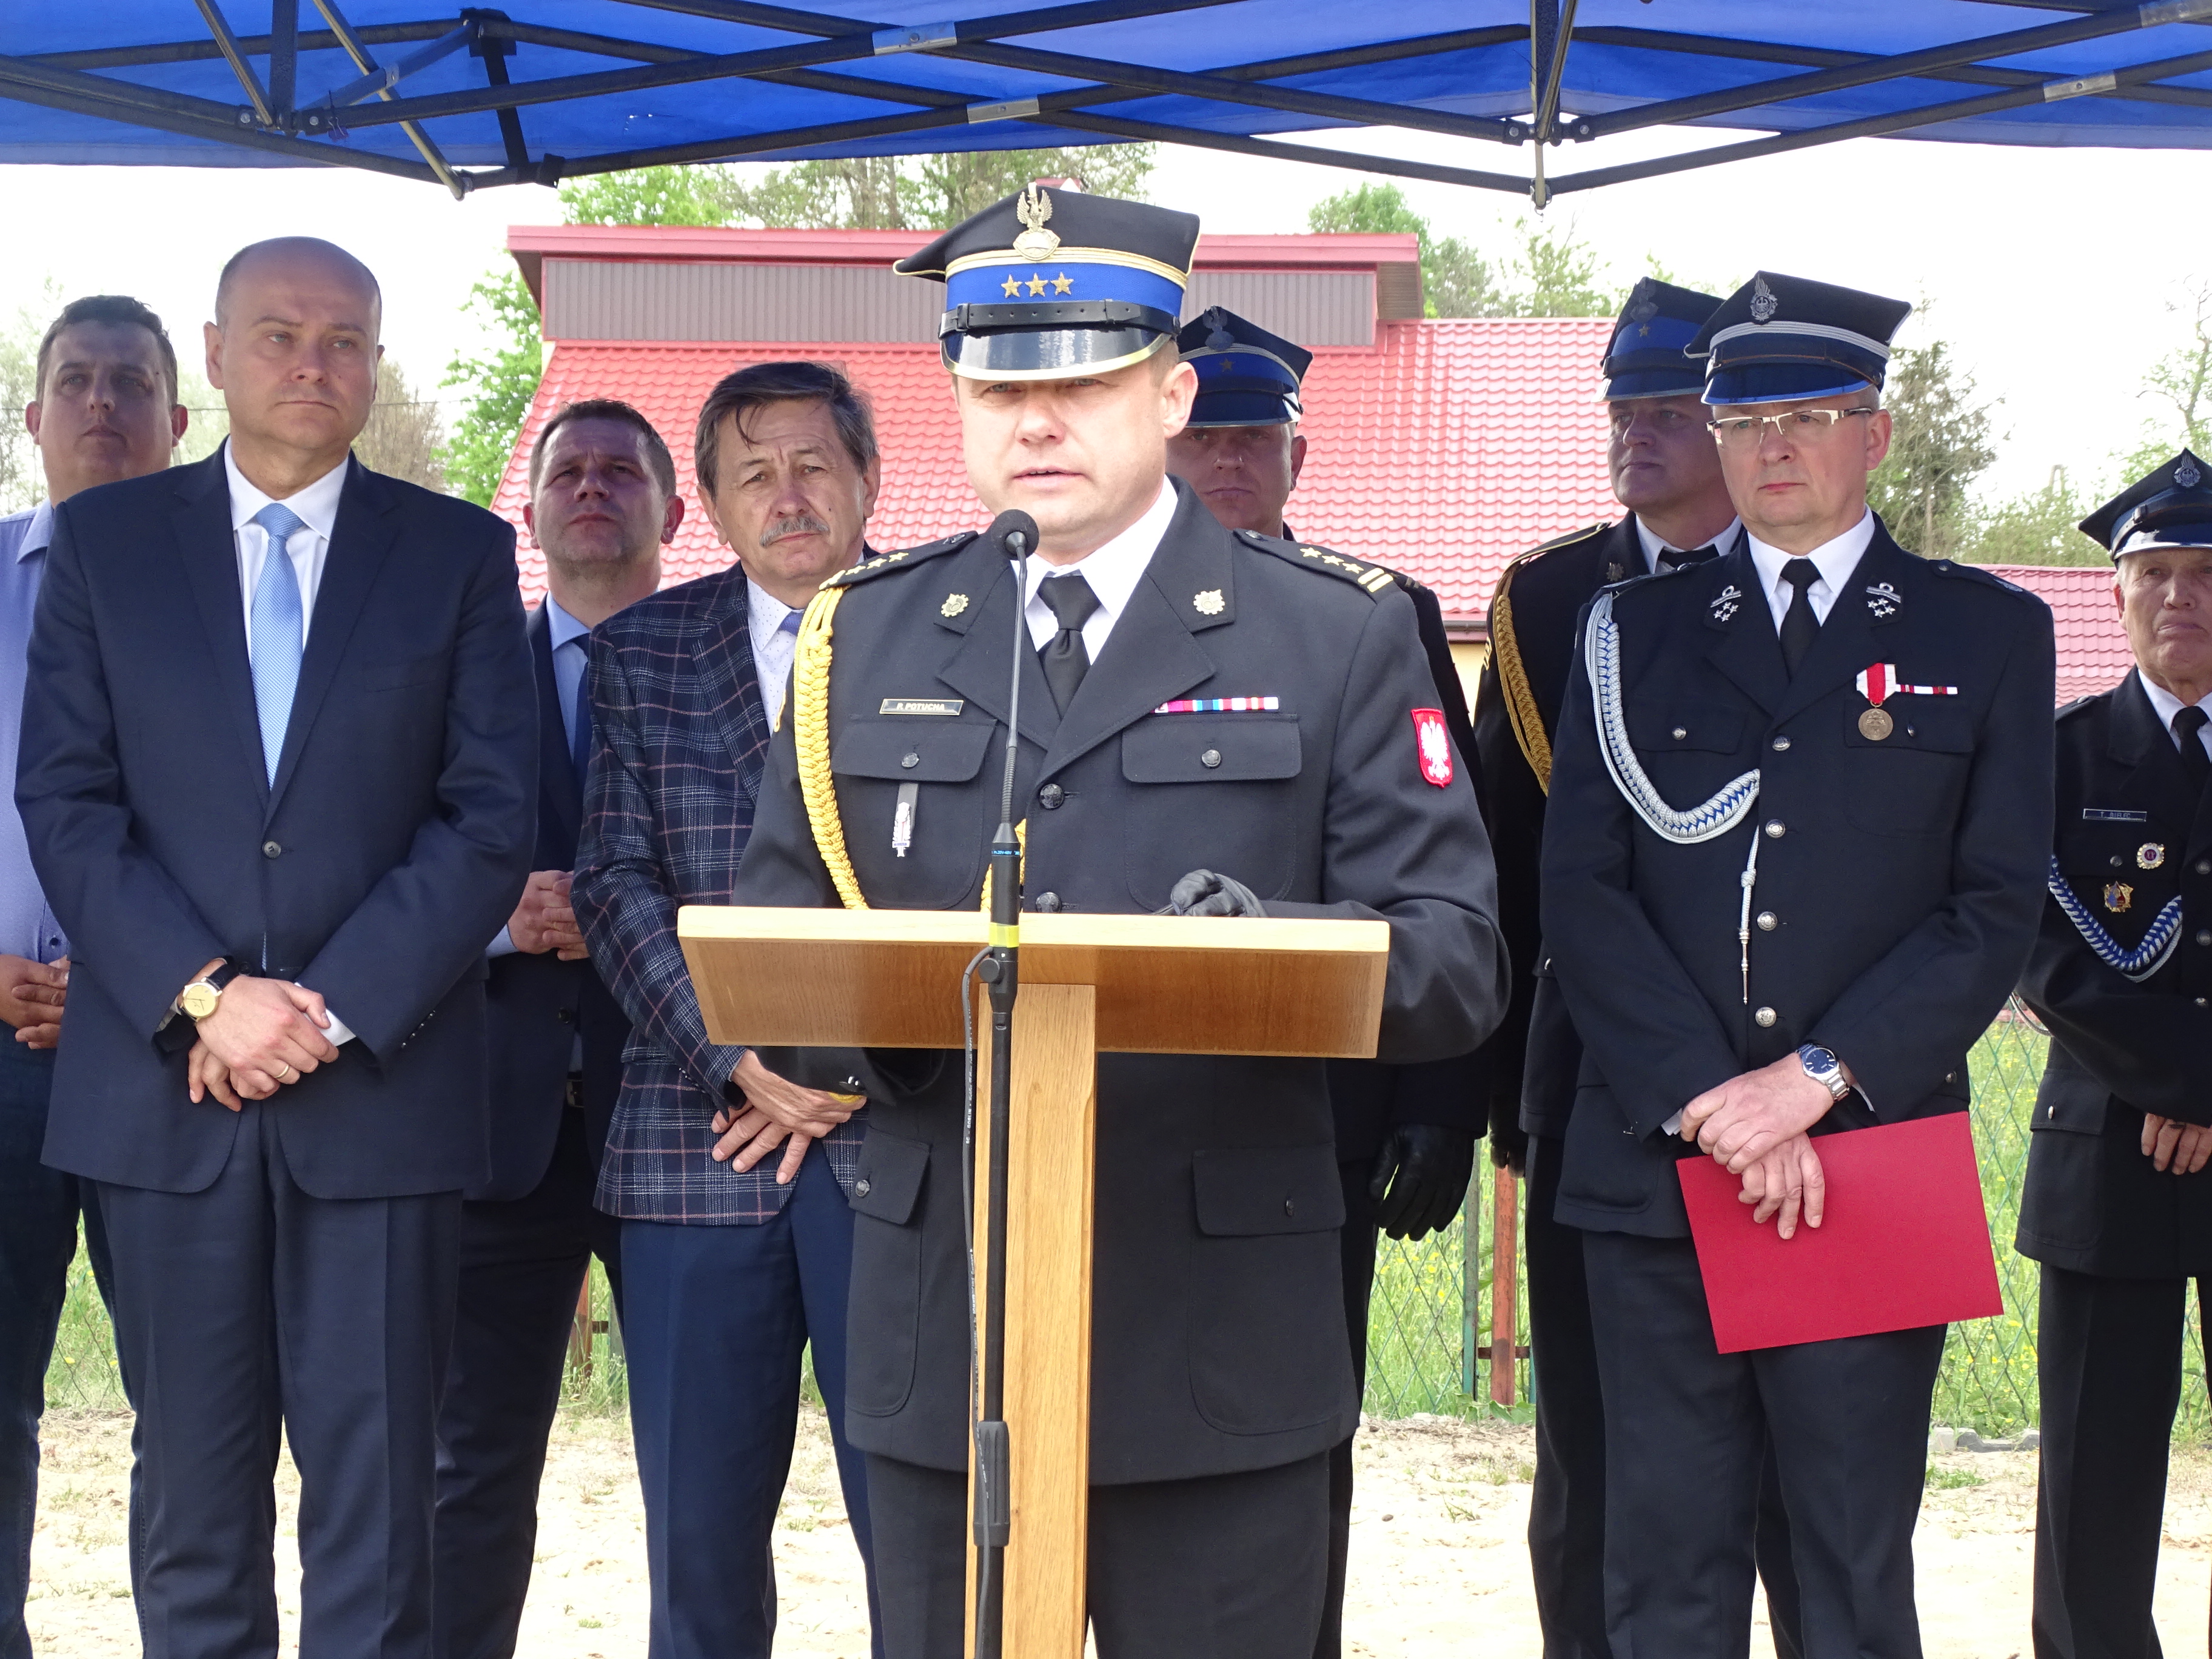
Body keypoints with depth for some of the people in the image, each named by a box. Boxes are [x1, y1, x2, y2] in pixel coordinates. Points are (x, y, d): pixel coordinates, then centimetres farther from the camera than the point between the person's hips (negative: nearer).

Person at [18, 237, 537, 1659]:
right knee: (192, 1495, 7)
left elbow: (491, 816, 0)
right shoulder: (105, 541, 9)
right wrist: (204, 995, -11)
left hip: (381, 1081, -1)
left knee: (376, 1503, 1)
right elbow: (68, 803, 2)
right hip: (165, 1087, 1)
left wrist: (331, 1008, -10)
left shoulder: (459, 553, 7)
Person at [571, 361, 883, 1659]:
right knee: (699, 1524, 6)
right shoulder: (643, 652, 11)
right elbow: (616, 881, 2)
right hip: (699, 1138, 2)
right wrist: (741, 1061, -10)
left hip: (904, 1136, -1)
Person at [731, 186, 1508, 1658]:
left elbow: (1458, 960, -2)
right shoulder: (863, 635, 11)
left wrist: (1280, 944, -24)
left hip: (1224, 1339, -2)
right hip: (941, 1329, 3)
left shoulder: (1343, 636, 2)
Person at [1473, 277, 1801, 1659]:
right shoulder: (1549, 599, 7)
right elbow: (1507, 860, 7)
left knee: (1802, 1465, 3)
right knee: (1594, 1463, 8)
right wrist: (1503, 1080, 4)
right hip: (1594, 1087, 2)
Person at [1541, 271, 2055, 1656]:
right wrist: (1706, 1102, -10)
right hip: (1653, 1167, 1)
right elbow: (1581, 889, 3)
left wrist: (1817, 1078, -11)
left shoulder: (1987, 633, 8)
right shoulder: (1637, 632, 12)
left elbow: (1997, 907, 0)